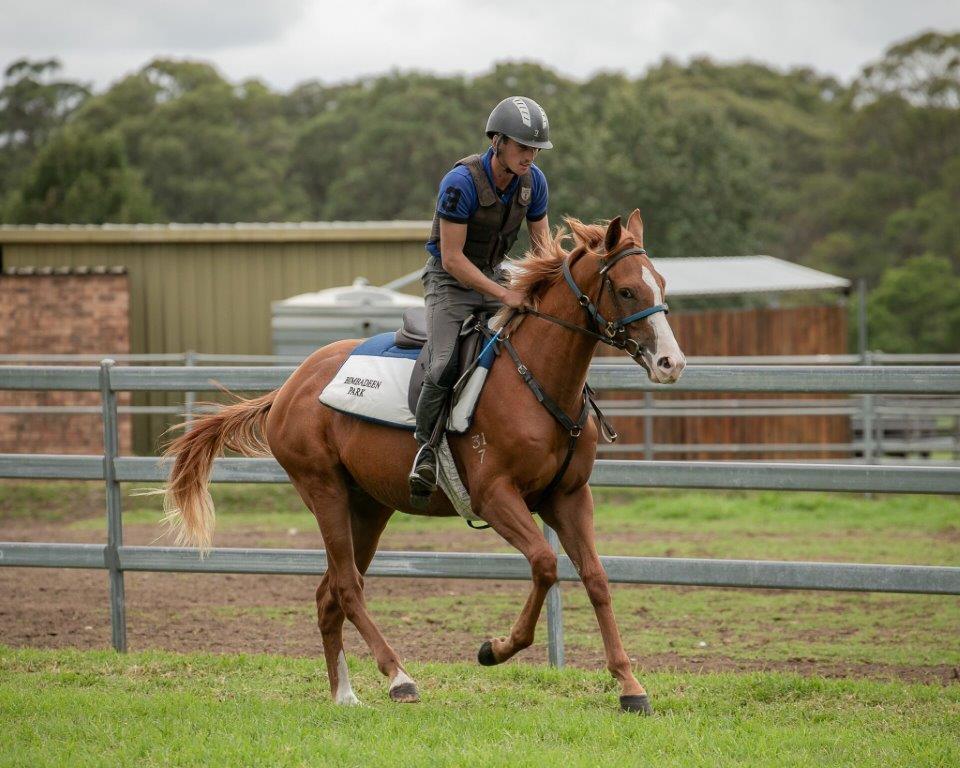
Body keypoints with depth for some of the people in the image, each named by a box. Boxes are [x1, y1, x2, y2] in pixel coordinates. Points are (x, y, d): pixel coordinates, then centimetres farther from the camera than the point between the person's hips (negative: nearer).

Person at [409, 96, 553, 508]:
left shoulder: (533, 181, -6)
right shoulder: (461, 183, -25)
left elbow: (542, 244, 4)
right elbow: (452, 258, -25)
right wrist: (504, 295, -29)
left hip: (491, 276, 6)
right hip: (450, 278, -6)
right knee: (444, 369, -23)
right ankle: (427, 447, -3)